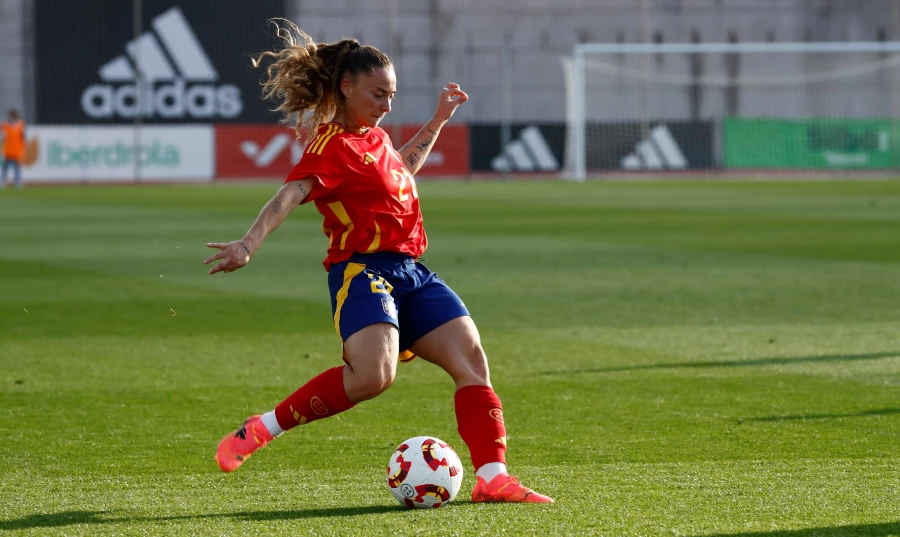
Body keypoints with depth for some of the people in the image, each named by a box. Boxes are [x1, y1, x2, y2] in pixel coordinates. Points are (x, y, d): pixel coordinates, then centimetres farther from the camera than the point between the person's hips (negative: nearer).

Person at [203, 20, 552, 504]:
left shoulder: (375, 138, 19)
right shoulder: (332, 144, -8)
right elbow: (290, 195, -24)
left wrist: (438, 121, 44)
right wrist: (248, 246, -39)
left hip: (411, 272, 9)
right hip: (362, 269, -9)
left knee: (471, 358, -3)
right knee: (373, 374, -30)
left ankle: (491, 477, -4)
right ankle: (260, 430, -17)